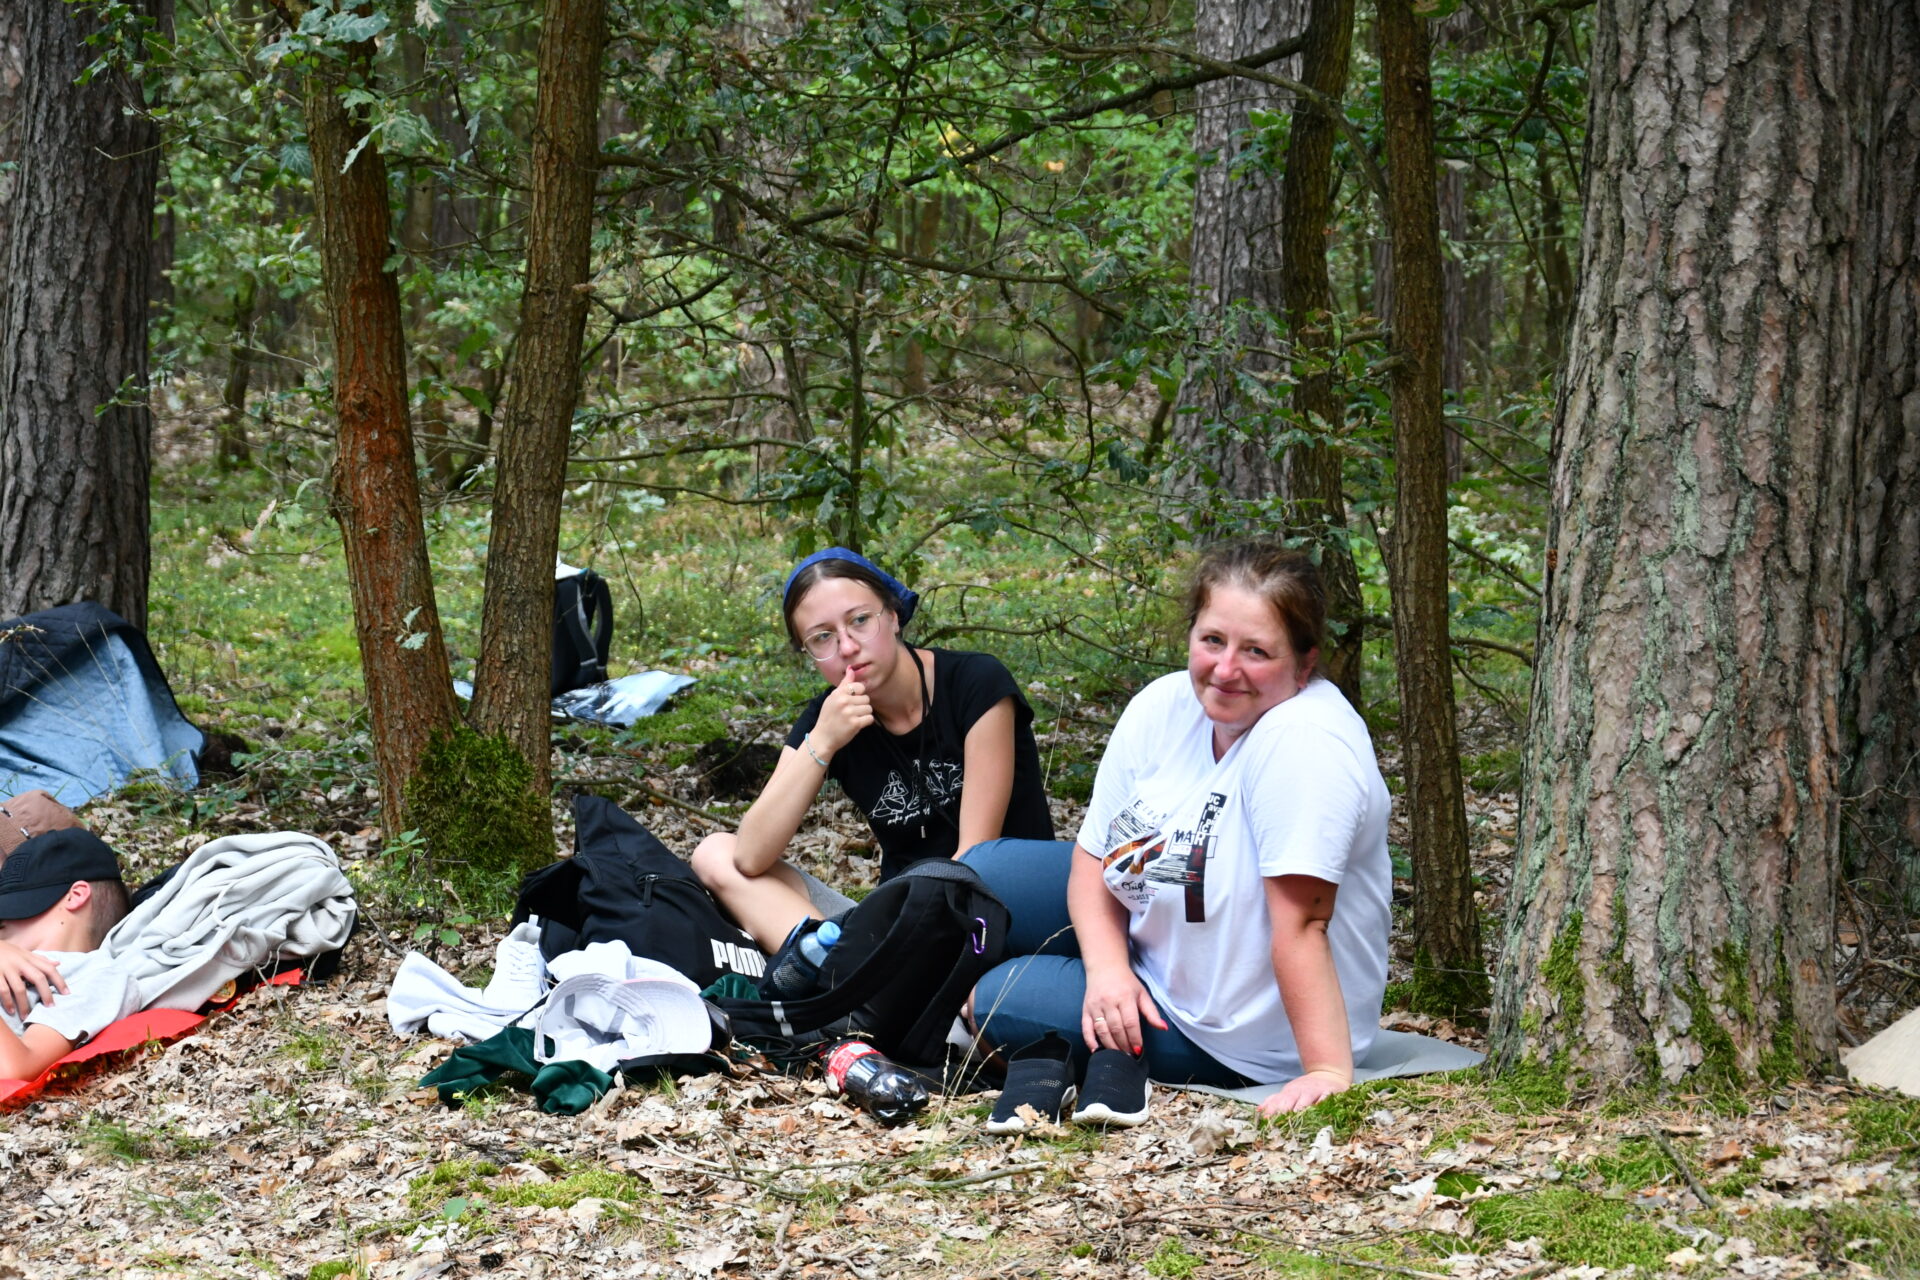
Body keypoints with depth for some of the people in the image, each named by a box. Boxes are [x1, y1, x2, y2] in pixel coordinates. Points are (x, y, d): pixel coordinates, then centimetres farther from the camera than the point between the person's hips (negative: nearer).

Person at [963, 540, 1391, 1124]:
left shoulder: (1305, 741, -31)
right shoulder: (1164, 705, -8)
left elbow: (1301, 923, -35)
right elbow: (1095, 853, 0)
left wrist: (1328, 1074, -38)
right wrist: (1107, 967, -16)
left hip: (1235, 1033, -8)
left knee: (997, 1000, -14)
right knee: (983, 870, 8)